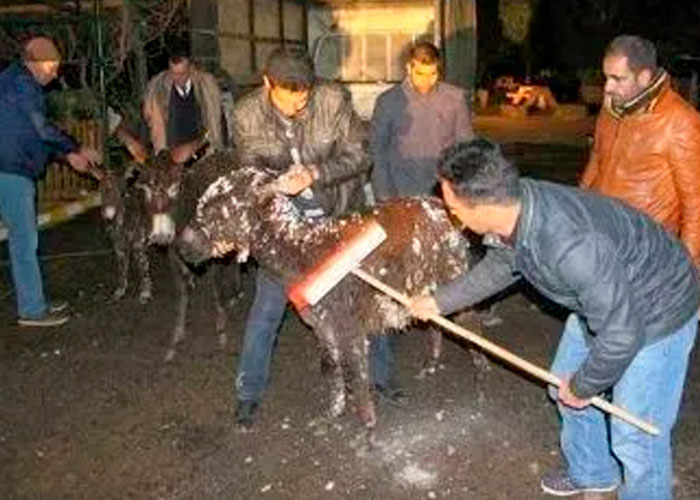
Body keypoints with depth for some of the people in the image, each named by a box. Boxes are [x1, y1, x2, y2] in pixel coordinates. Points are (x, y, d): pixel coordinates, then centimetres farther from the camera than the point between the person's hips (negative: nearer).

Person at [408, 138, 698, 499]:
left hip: (655, 313, -8)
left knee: (635, 437, -1)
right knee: (564, 386, 22)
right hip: (600, 299, 8)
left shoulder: (572, 246, -43)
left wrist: (583, 388, -16)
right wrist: (439, 301, 11)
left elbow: (621, 335, -33)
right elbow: (498, 267, 6)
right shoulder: (512, 205, -17)